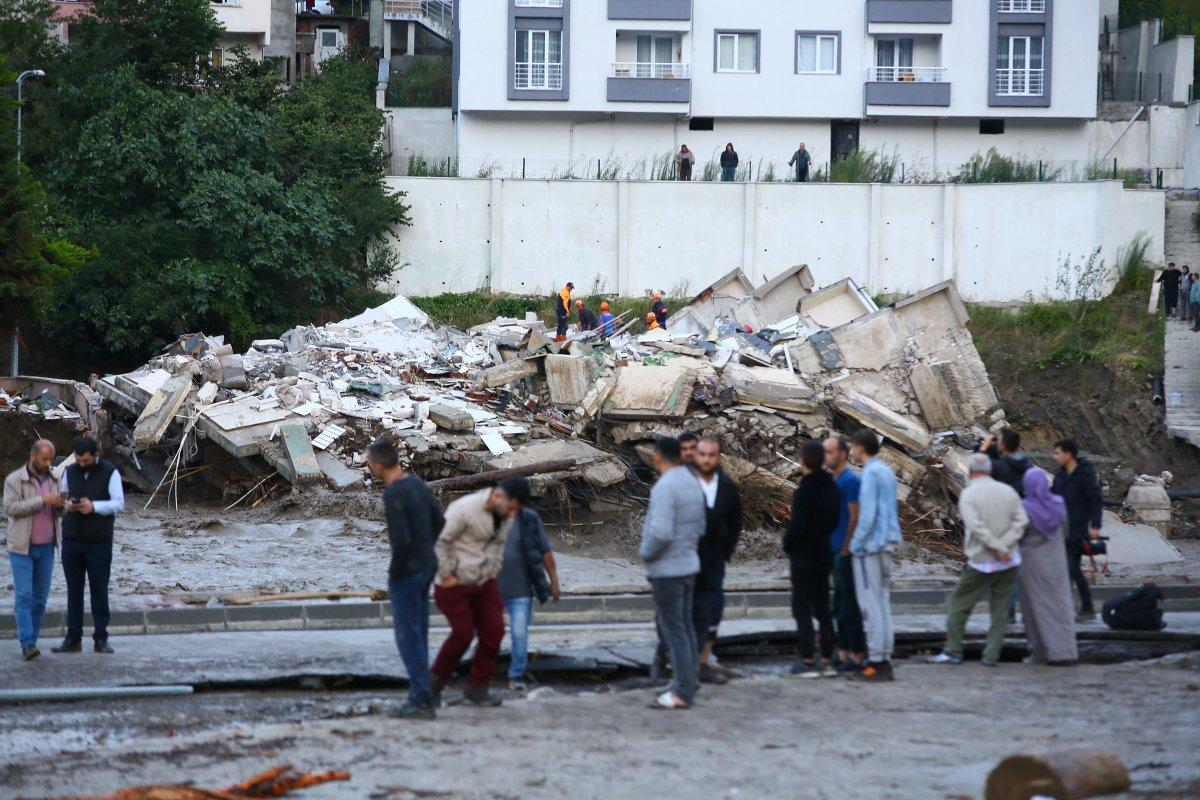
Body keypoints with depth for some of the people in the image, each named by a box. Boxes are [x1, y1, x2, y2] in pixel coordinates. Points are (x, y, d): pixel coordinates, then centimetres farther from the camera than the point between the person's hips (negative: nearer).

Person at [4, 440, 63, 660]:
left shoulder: (51, 480, 10)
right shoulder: (14, 480, -6)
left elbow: (58, 512, 15)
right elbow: (10, 508, -17)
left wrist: (61, 506, -10)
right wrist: (42, 500, -23)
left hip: (46, 548, 5)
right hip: (22, 548, -5)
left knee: (40, 597, 4)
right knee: (24, 595, -10)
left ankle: (31, 640, 10)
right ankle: (27, 644, -15)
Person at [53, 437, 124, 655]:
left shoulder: (110, 473, -4)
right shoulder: (69, 472, 9)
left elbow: (119, 504, -10)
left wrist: (94, 506, -24)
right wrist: (67, 505, -9)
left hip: (99, 542, -3)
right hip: (72, 540, 3)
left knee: (99, 591, 2)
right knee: (73, 590, 5)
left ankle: (101, 639, 7)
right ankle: (73, 639, 8)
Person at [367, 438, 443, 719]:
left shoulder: (394, 494, -21)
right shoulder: (416, 483, 6)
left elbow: (401, 540, -26)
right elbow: (438, 520, 17)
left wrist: (395, 571, -12)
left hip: (406, 572, -9)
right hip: (427, 565, 9)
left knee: (409, 637, -2)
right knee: (418, 635, 15)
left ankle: (422, 701, -1)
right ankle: (419, 697, 21)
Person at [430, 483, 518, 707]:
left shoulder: (506, 514, 0)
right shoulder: (465, 508, -24)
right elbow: (437, 540, -23)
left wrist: (494, 570, 10)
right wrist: (445, 576, -19)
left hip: (483, 581, 7)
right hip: (455, 582, -7)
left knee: (493, 632, -3)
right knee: (463, 634, -6)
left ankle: (476, 688, 8)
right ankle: (435, 682, 14)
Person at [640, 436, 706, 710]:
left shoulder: (665, 487, -20)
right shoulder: (692, 483, 8)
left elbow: (661, 533, -26)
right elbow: (699, 527, 14)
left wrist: (645, 552, -10)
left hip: (666, 569, -9)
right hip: (689, 564, 9)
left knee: (673, 630, -6)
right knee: (685, 627, 16)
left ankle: (682, 692, -6)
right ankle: (686, 684, 23)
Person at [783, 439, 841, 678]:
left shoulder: (805, 491, -20)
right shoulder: (832, 487, 4)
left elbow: (797, 526, -20)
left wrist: (787, 544, -3)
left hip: (804, 557, -8)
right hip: (824, 555, 8)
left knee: (802, 609, -1)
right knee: (823, 609, 13)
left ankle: (808, 661, -3)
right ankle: (827, 660, 15)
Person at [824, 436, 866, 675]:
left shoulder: (850, 480, -13)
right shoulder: (834, 480, 15)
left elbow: (855, 517, -17)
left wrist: (846, 548, -17)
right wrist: (837, 549, 15)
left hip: (846, 554, -9)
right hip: (836, 552, 9)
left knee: (849, 607, -5)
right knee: (839, 607, 11)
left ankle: (856, 656, -1)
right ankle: (843, 654, 16)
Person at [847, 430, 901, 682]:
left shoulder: (871, 474, -13)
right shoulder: (887, 472, 14)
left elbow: (868, 514, -19)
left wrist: (856, 544, -11)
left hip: (870, 546, -9)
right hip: (886, 545, 9)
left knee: (871, 605, -6)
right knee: (883, 603, 10)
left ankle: (877, 661, -7)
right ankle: (884, 660, 12)